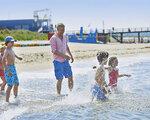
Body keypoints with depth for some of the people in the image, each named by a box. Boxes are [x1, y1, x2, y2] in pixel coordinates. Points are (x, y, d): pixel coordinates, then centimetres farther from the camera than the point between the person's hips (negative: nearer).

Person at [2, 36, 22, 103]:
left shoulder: (11, 49, 9)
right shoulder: (7, 50, -18)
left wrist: (18, 57, 50)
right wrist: (7, 70, -34)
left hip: (13, 68, 9)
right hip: (9, 68, -9)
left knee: (16, 83, 18)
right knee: (10, 85, -13)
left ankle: (16, 96, 35)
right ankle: (7, 100, -10)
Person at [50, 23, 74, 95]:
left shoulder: (64, 37, 8)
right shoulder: (53, 39, -14)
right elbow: (54, 51, -20)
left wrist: (71, 55, 19)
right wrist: (64, 55, -24)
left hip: (65, 60, 7)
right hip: (58, 61, -6)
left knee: (70, 77, 8)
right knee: (60, 79, -3)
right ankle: (58, 94, 9)